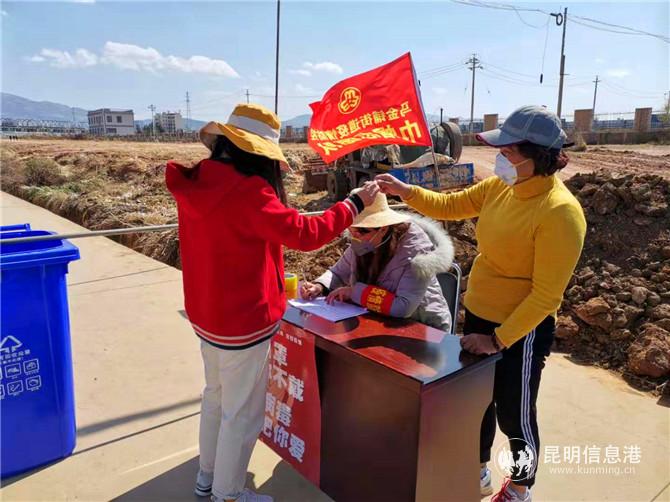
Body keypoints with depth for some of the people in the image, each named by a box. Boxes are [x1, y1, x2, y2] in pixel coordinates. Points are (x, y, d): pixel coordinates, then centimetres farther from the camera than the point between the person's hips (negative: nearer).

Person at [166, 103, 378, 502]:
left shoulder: (195, 181, 1)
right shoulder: (247, 191, -25)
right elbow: (303, 233, -23)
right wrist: (355, 203, -14)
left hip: (205, 312, 9)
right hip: (242, 320, -9)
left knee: (217, 396, 26)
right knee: (242, 412, 10)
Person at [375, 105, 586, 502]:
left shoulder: (560, 212, -25)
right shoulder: (500, 186, -3)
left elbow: (546, 295, -23)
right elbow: (449, 206, 9)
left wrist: (498, 339, -21)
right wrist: (404, 190, -3)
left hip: (523, 331, -7)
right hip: (478, 315, 7)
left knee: (514, 416, 13)